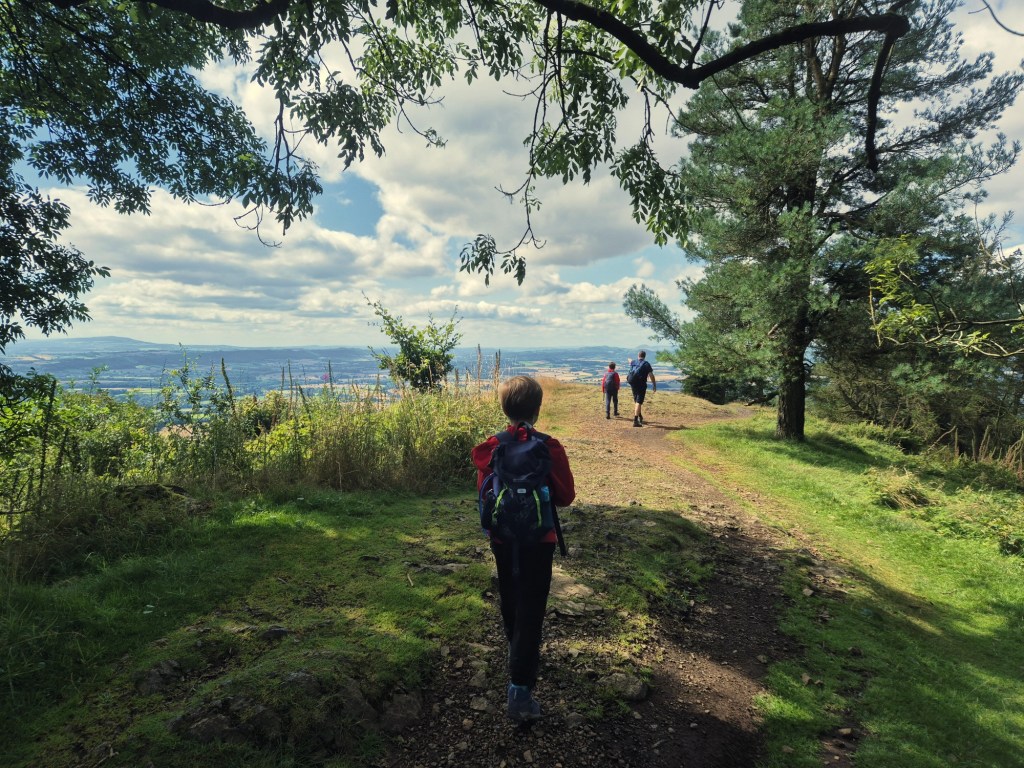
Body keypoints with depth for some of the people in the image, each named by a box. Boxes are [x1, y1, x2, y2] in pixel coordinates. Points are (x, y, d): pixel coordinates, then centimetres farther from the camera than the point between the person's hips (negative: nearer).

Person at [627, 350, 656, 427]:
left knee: (636, 401, 21)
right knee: (639, 402, -8)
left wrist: (630, 361, 62)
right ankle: (635, 421, -15)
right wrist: (654, 385, -3)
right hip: (641, 384, -6)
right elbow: (651, 375, -11)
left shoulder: (633, 363, 11)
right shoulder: (646, 364, -5)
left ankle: (640, 417, 36)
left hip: (632, 384, 6)